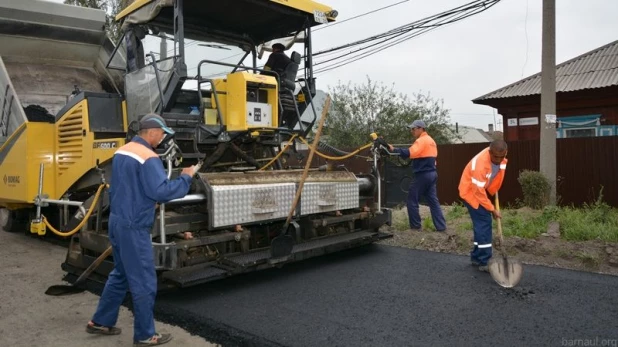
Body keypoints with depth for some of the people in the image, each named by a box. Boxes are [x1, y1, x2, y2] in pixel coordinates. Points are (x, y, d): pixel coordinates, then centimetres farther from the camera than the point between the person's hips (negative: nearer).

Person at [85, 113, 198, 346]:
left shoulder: (121, 152, 10)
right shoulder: (148, 157, -19)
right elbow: (161, 191, -25)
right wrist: (185, 178, -14)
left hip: (117, 220, 10)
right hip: (134, 227, -10)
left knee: (120, 275, 23)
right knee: (144, 282, 2)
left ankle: (100, 322, 33)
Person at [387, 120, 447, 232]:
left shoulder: (421, 140, -13)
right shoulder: (431, 140, 18)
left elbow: (410, 153, -28)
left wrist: (394, 149, -29)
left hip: (422, 175, -9)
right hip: (432, 174, 9)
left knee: (412, 201, 2)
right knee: (433, 202, 9)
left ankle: (415, 226, 6)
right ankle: (441, 227, 7)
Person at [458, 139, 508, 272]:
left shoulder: (501, 158, -12)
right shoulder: (480, 164, -36)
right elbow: (479, 192, -29)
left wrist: (494, 191, 15)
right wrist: (492, 209, -21)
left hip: (481, 190, 8)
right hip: (471, 192, -8)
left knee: (481, 224, 10)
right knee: (484, 224, -12)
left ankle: (476, 257, 21)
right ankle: (484, 262, -7)